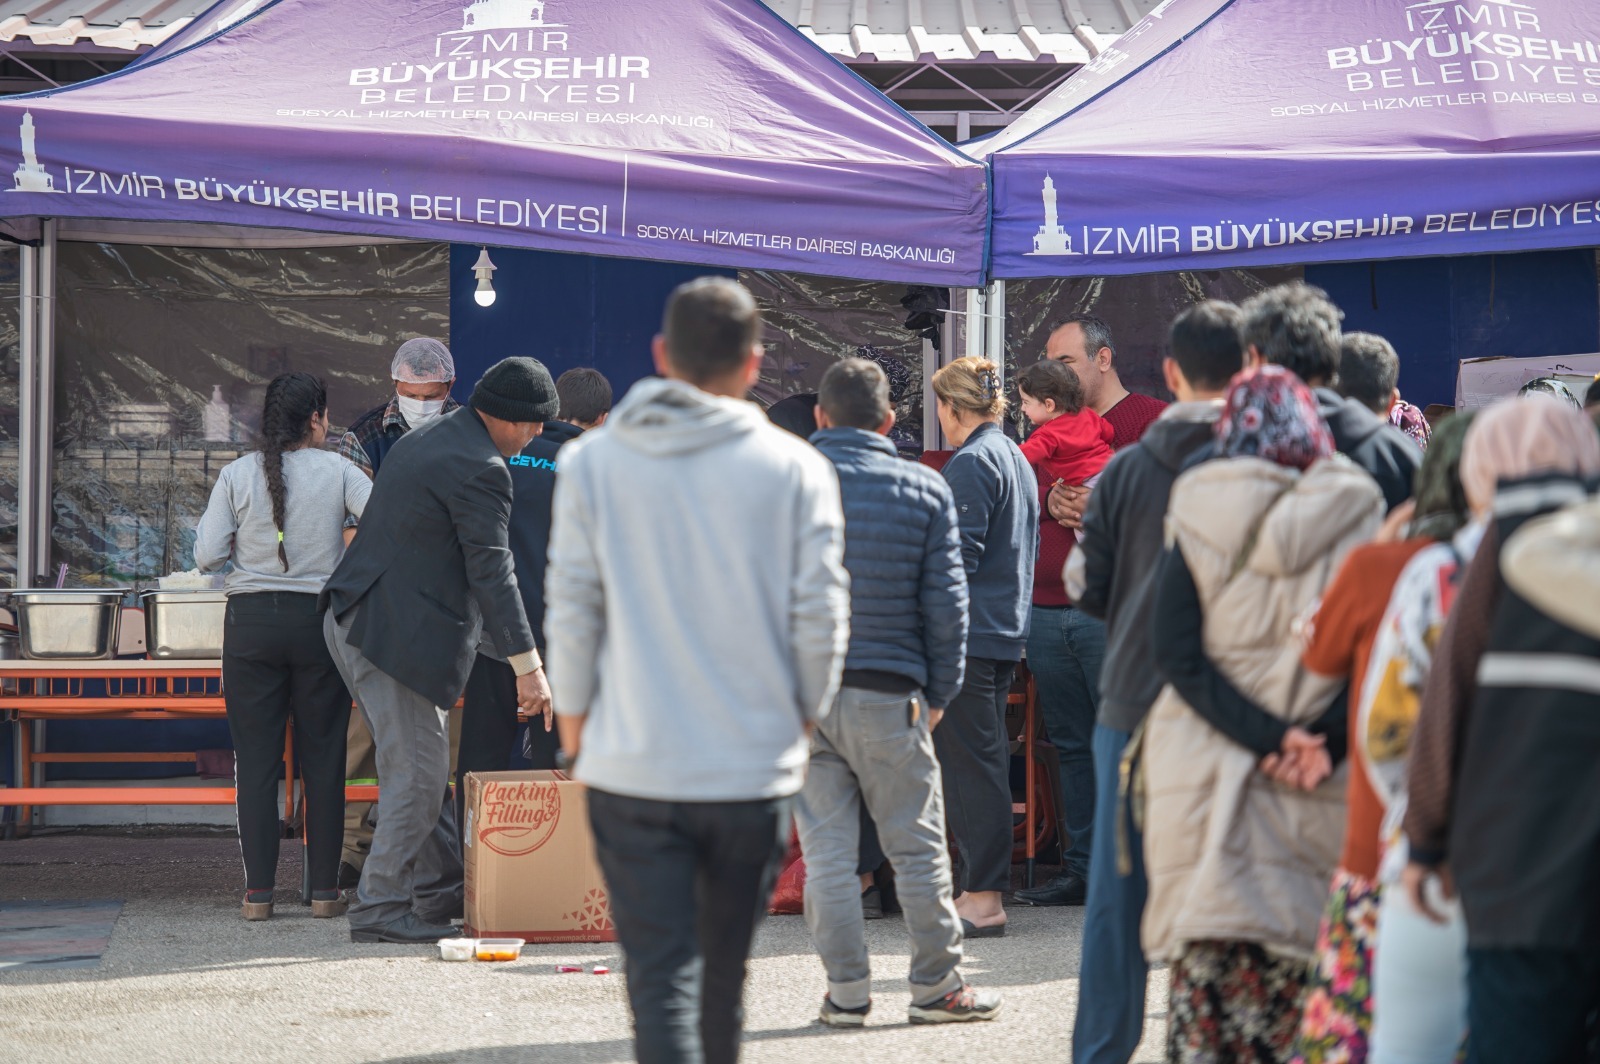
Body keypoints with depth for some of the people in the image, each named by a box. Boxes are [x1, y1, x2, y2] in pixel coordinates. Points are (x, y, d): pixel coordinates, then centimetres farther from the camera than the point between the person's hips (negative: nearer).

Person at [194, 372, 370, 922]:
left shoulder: (237, 475, -1)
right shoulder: (336, 471, -3)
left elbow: (208, 556, -4)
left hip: (251, 621, 1)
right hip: (320, 618, -1)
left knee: (255, 756, 5)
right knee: (323, 757, 7)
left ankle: (258, 890, 3)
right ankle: (324, 888, 7)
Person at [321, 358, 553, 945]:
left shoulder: (423, 438, 17)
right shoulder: (480, 470, -15)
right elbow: (492, 571, -19)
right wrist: (527, 666, -18)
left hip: (354, 620, 10)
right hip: (396, 636, -10)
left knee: (423, 768, 16)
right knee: (417, 776, -5)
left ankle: (443, 894, 23)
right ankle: (379, 911, -3)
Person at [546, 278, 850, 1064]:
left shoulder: (592, 462, -2)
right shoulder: (794, 469, -3)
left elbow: (571, 608, -1)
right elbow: (822, 614, -3)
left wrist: (573, 714, 14)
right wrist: (803, 713, 14)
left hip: (632, 770, -1)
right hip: (755, 768, 1)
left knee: (660, 977, -2)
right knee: (725, 974, 17)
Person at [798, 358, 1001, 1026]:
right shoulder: (925, 490, 0)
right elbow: (946, 603, 0)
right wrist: (939, 693, 9)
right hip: (888, 695, -1)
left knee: (826, 850, 5)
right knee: (917, 846, 8)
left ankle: (846, 989, 6)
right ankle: (937, 985, 12)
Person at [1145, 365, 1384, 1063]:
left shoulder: (1197, 519, -1)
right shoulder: (1354, 520, -1)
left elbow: (1175, 652, -8)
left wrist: (1265, 737, -10)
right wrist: (1324, 740, -6)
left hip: (1209, 765, 0)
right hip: (1321, 783, 0)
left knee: (1208, 962, 4)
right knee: (1305, 962, 4)